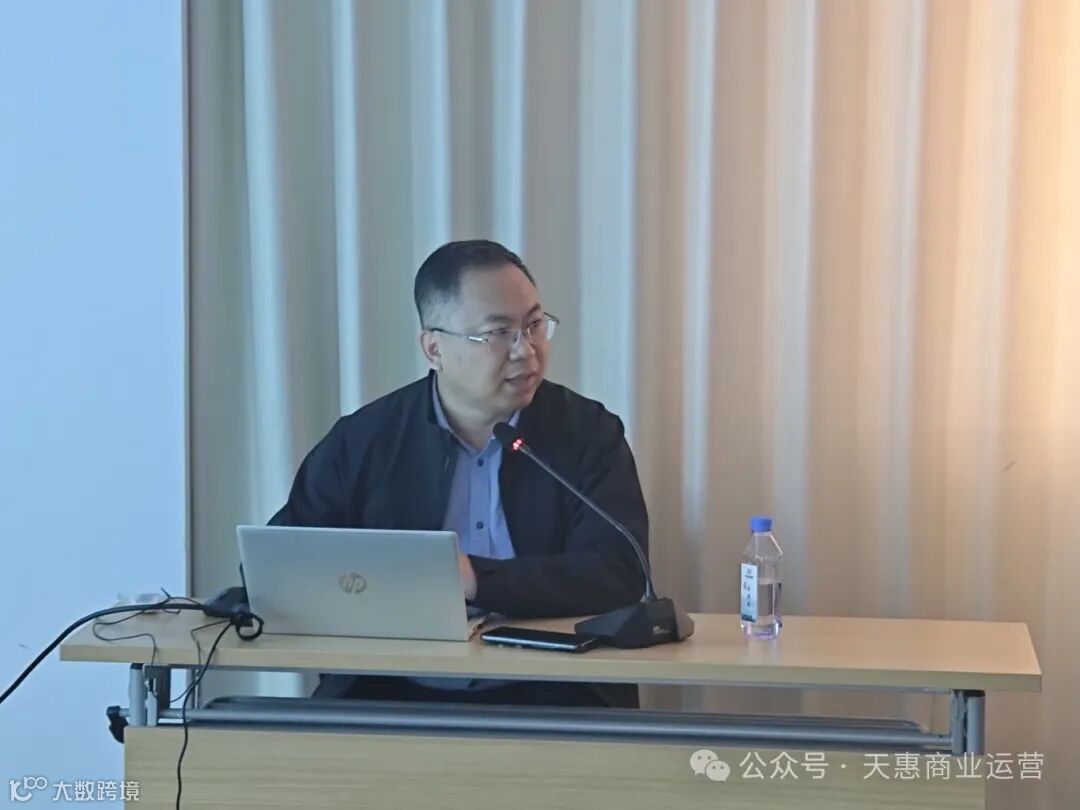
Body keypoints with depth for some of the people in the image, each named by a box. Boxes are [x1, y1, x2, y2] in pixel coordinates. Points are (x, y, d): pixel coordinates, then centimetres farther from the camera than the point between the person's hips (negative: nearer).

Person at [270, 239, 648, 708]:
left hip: (549, 703, -1)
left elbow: (617, 574, -13)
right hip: (391, 699, 1)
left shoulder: (589, 433, -1)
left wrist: (477, 580, -26)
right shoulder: (361, 440, 2)